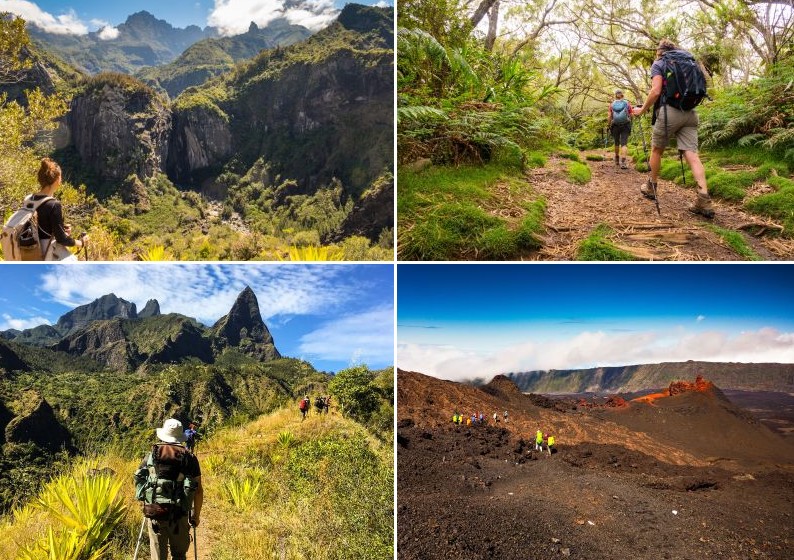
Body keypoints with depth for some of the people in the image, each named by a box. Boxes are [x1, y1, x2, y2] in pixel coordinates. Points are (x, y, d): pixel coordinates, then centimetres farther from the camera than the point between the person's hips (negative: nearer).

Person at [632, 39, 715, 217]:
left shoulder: (658, 64, 4)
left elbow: (656, 91, -10)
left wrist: (642, 110, 2)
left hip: (669, 111, -5)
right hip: (690, 113, 5)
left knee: (656, 149, 16)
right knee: (691, 154, -7)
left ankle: (651, 187, 29)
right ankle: (704, 199, -20)